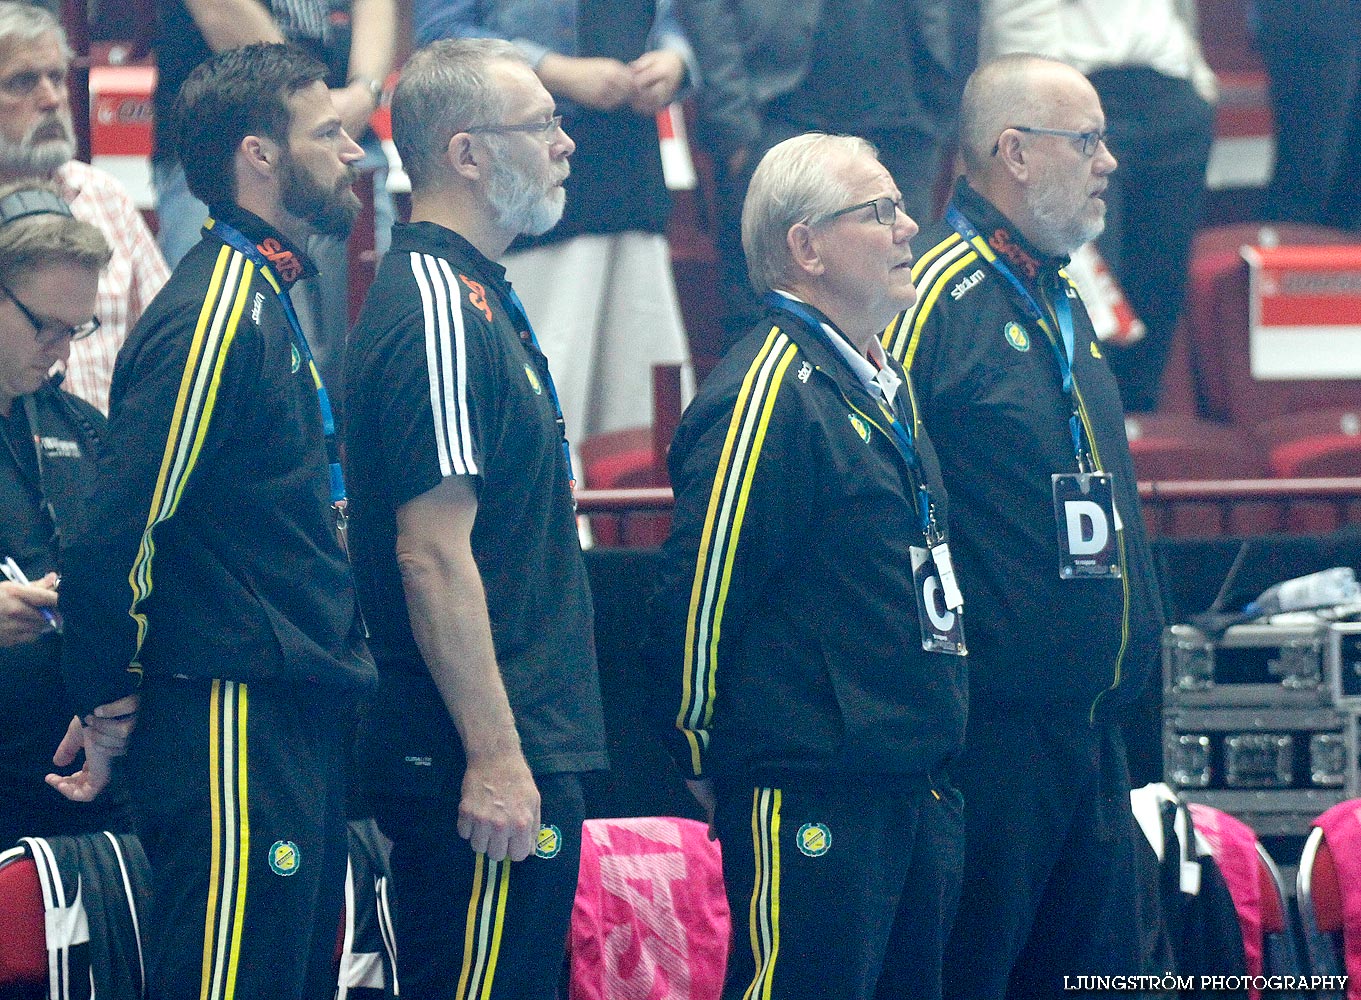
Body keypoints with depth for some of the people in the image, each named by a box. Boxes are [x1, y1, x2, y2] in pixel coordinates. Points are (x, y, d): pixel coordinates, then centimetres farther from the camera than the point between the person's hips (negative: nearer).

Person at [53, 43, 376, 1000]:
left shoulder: (266, 304, 19)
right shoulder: (214, 315, -15)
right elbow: (124, 523, -19)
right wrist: (107, 698, -11)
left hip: (300, 727, 10)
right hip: (238, 730, -10)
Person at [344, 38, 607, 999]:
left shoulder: (478, 299, 17)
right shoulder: (438, 313, -16)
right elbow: (433, 554, -21)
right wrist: (496, 759, -22)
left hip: (522, 753, 10)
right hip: (493, 772, -10)